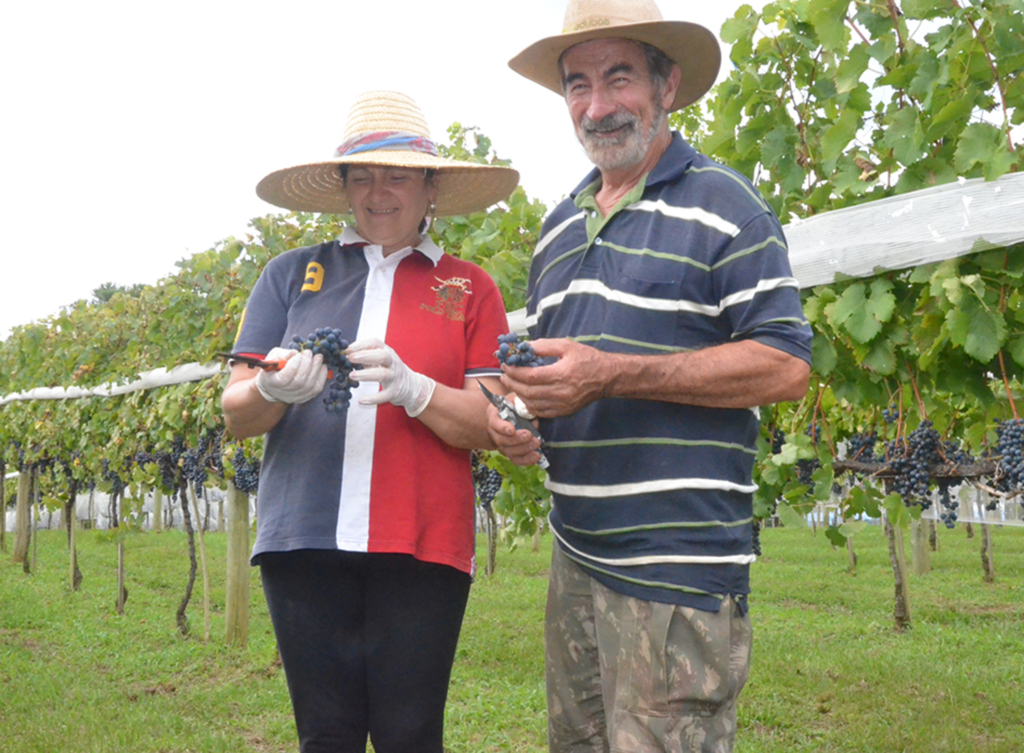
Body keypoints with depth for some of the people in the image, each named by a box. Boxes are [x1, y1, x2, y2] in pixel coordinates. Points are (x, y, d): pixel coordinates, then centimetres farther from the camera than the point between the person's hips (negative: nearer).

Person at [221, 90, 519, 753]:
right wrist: (274, 391, -13)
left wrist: (413, 389, -16)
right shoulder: (293, 275, 13)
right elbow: (236, 414, 10)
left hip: (422, 548, -1)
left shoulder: (469, 288, 10)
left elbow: (491, 426, 3)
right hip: (305, 540, 1)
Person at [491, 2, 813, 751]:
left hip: (678, 566, -7)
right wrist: (513, 412, 3)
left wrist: (611, 375, -20)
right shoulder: (560, 225, 17)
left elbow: (785, 366, -15)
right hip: (578, 555, 7)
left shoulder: (723, 204, -6)